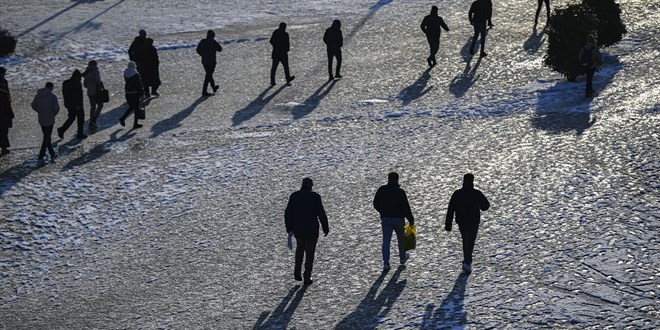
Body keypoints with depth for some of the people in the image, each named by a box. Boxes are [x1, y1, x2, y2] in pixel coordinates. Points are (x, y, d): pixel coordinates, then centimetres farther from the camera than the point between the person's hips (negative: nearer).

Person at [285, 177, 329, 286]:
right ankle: (307, 278, 9)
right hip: (312, 230, -3)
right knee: (310, 253, 8)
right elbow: (321, 214, -10)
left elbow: (288, 214, 1)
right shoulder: (315, 197, -10)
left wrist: (289, 229, 11)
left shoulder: (294, 196, -1)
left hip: (298, 229, 3)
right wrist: (326, 228, 1)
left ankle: (297, 271, 15)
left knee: (300, 248, 26)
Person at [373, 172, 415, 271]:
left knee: (386, 241, 2)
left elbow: (376, 205, 7)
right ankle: (402, 257, 38)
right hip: (398, 219, -2)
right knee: (400, 238, 20)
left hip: (385, 219, 2)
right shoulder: (400, 192, -15)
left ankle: (386, 263, -8)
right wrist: (411, 220, -1)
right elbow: (406, 207, -13)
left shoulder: (381, 190, -2)